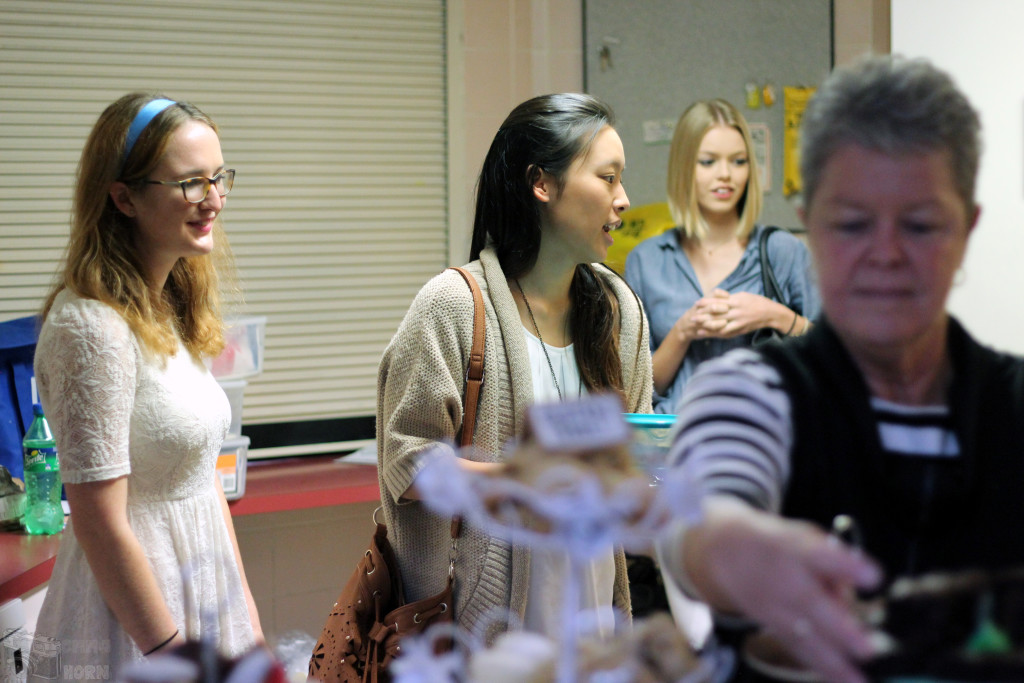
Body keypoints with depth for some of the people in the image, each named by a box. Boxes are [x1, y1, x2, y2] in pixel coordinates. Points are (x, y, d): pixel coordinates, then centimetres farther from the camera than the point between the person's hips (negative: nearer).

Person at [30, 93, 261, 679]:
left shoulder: (169, 312, 6)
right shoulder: (92, 326, -21)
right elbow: (102, 526, -21)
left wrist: (248, 618, 10)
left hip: (205, 595, 8)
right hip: (135, 631, -8)